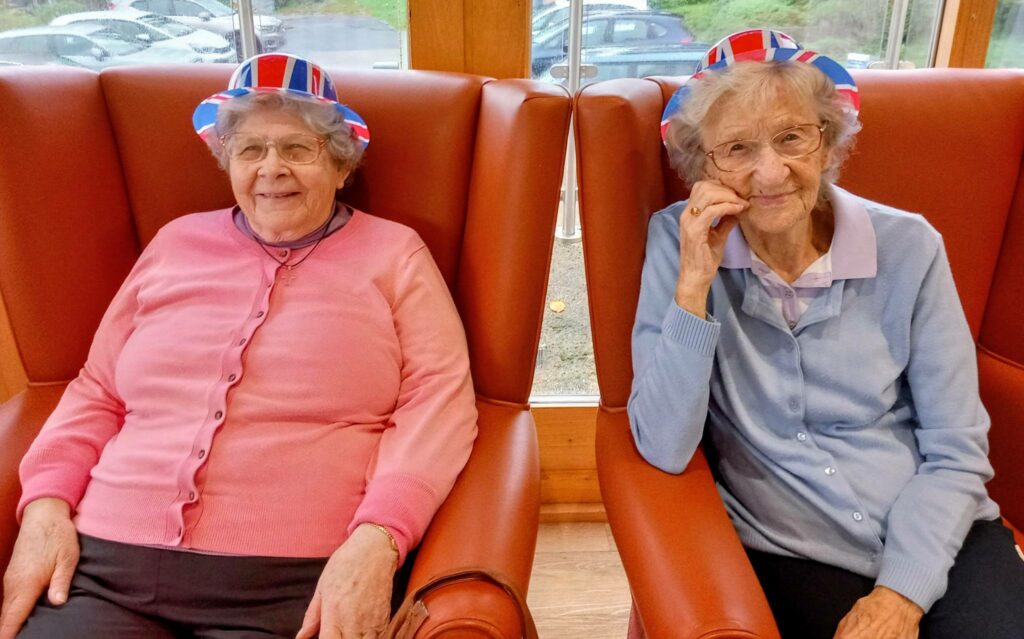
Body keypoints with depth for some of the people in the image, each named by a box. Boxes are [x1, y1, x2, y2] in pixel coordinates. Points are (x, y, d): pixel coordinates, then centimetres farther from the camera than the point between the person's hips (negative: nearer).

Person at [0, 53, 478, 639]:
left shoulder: (393, 252, 5)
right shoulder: (177, 243, 16)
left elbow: (439, 396, -5)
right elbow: (97, 392, 19)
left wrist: (376, 539, -18)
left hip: (293, 583, -3)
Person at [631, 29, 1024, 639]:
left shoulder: (906, 246, -4)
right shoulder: (679, 242, -8)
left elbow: (956, 450, -1)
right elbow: (664, 450, -14)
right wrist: (694, 283, -22)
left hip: (936, 539, 2)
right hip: (787, 556, -1)